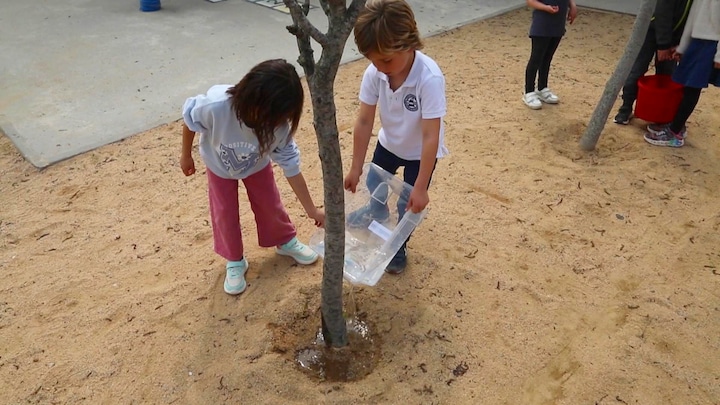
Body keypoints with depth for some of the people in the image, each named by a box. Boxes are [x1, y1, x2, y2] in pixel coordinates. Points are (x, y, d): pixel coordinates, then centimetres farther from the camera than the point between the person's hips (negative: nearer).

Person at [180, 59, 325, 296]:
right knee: (225, 213, 6)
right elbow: (189, 120, -22)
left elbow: (291, 165, -24)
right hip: (220, 164, -1)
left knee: (270, 204, 11)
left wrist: (311, 209, -18)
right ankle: (235, 261, 30)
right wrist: (186, 156, -6)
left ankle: (286, 242, 39)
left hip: (256, 164, 1)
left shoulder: (278, 125, -37)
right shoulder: (215, 105, -46)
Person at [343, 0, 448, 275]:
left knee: (409, 204, 7)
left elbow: (430, 137, -35)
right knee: (374, 184, 26)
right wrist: (355, 169, -11)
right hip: (389, 143, 5)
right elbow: (364, 121, -17)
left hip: (420, 152, -5)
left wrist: (421, 188, -32)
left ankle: (398, 247, 36)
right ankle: (377, 213, 61)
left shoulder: (430, 78, -38)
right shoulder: (374, 73, -25)